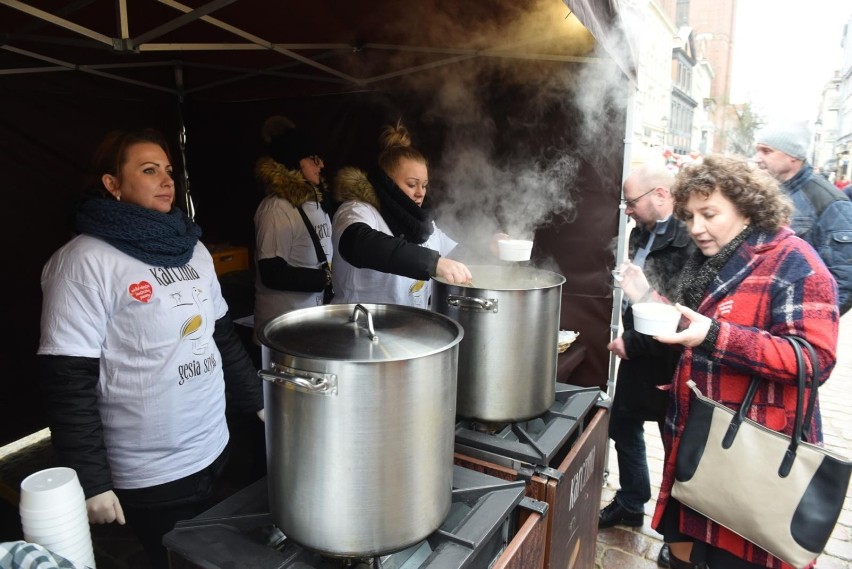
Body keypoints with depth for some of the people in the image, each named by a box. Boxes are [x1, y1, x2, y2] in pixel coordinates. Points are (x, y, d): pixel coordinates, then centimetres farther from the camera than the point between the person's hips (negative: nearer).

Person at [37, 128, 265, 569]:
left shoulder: (192, 248, 6)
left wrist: (258, 401, 13)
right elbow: (67, 381, -16)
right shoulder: (85, 261, -15)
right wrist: (91, 481, -16)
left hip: (214, 449, 7)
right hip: (150, 474, -6)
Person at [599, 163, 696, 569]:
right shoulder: (643, 232, 4)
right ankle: (630, 504, 42)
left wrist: (633, 343, -18)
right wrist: (627, 335, 8)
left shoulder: (689, 240, -24)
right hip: (636, 352, 8)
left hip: (669, 362, -8)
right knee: (624, 428, 20)